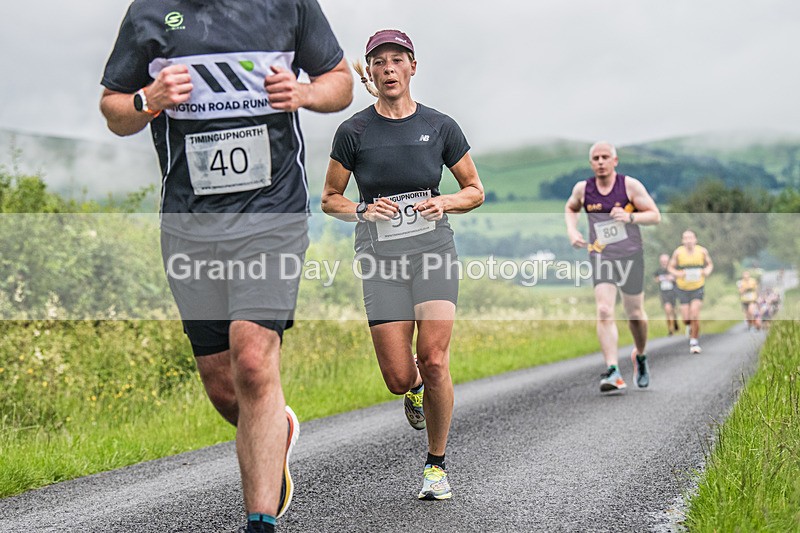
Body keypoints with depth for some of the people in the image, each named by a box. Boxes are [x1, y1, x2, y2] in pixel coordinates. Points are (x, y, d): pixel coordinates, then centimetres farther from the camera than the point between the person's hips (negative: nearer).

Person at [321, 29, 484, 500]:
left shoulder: (440, 126, 3)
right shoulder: (354, 132, 2)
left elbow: (476, 192, 12)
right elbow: (330, 200, 10)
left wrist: (443, 203, -8)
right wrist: (364, 210, -9)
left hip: (434, 248, 0)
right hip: (381, 254, 0)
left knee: (434, 360, -15)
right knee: (399, 379, -6)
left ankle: (437, 464, 5)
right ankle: (417, 389, 34)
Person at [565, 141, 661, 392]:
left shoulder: (630, 185, -9)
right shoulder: (582, 188, -2)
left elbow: (655, 216, -7)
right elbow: (570, 209, 20)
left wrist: (630, 216, -25)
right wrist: (572, 231, 2)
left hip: (631, 256, 0)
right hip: (601, 257, 0)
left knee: (635, 314, 13)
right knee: (604, 312, -17)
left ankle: (640, 356, 41)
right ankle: (613, 372, -21)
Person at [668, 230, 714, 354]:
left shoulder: (702, 251, -4)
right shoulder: (678, 252, -7)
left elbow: (710, 264, 13)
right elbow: (670, 267, 3)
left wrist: (707, 271, -9)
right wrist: (677, 273, -18)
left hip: (698, 288, 0)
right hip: (683, 289, 0)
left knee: (695, 315, -17)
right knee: (686, 319, -2)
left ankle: (694, 341, 0)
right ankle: (692, 326, 36)